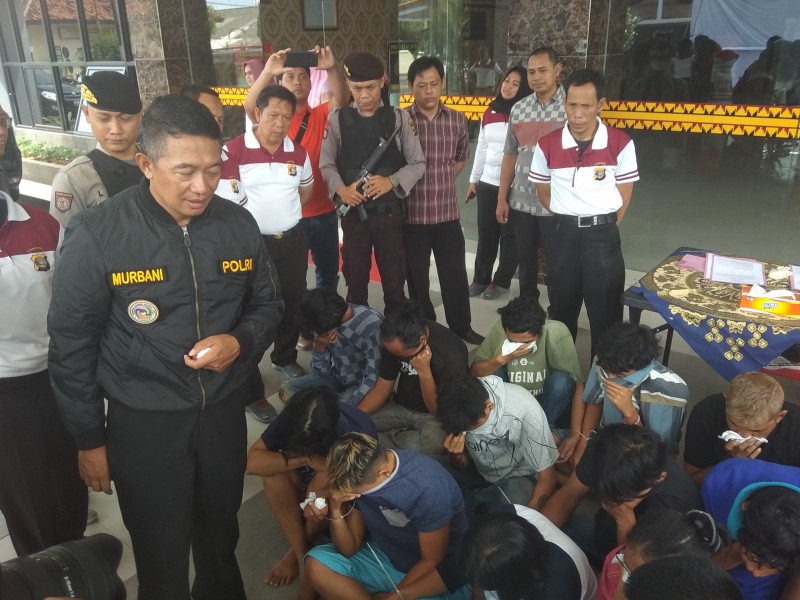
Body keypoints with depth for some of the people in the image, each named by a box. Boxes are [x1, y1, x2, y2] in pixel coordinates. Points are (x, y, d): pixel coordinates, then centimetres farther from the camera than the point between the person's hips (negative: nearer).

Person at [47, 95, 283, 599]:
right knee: (161, 553, 15)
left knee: (221, 531, 25)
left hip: (224, 409, 4)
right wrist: (89, 439, -3)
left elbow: (268, 304, 5)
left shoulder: (238, 224, -7)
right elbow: (72, 344, -8)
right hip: (142, 421, -3)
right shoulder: (96, 236, -17)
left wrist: (241, 342, -17)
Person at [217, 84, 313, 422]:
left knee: (293, 303, 18)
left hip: (293, 241, 6)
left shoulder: (298, 153, 3)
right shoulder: (233, 152, -14)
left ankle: (285, 359, 45)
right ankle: (252, 392, 12)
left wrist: (288, 214, 11)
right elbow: (227, 205, -14)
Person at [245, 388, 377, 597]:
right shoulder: (292, 419, -27)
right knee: (274, 470, -28)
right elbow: (252, 462, -29)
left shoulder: (360, 435, -36)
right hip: (308, 480, 3)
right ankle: (303, 558, -18)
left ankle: (297, 549, -10)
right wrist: (304, 460, -39)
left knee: (325, 480, -36)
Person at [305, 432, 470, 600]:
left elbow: (432, 561, -17)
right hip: (385, 556, 6)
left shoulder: (428, 487, -31)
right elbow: (349, 549, -7)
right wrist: (336, 510, -23)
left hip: (437, 569, -5)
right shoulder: (361, 475, -13)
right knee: (316, 564, -14)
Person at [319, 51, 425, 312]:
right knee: (355, 280, 13)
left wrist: (392, 181, -17)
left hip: (389, 212, -1)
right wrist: (340, 189, -18)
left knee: (394, 279, 9)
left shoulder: (398, 119, -1)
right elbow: (326, 164, 1)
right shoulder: (338, 120, 1)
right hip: (353, 213, 1)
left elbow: (418, 163, 0)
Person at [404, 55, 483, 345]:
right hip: (412, 215, -2)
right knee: (417, 278, 10)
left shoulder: (457, 120, 3)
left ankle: (462, 327, 30)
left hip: (448, 213, 3)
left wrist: (443, 179, 11)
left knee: (455, 275, 12)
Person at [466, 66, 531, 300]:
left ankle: (502, 282, 17)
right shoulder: (490, 112, 10)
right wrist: (473, 179, 15)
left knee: (509, 234, 6)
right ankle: (480, 278, 23)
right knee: (485, 233, 11)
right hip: (488, 183, 5)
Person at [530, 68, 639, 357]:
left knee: (606, 313, 5)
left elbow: (624, 194, 1)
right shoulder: (547, 144, -5)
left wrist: (603, 226, 3)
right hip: (564, 233, 2)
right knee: (562, 309, 14)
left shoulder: (621, 144, -8)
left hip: (603, 235, -1)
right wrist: (567, 219, 7)